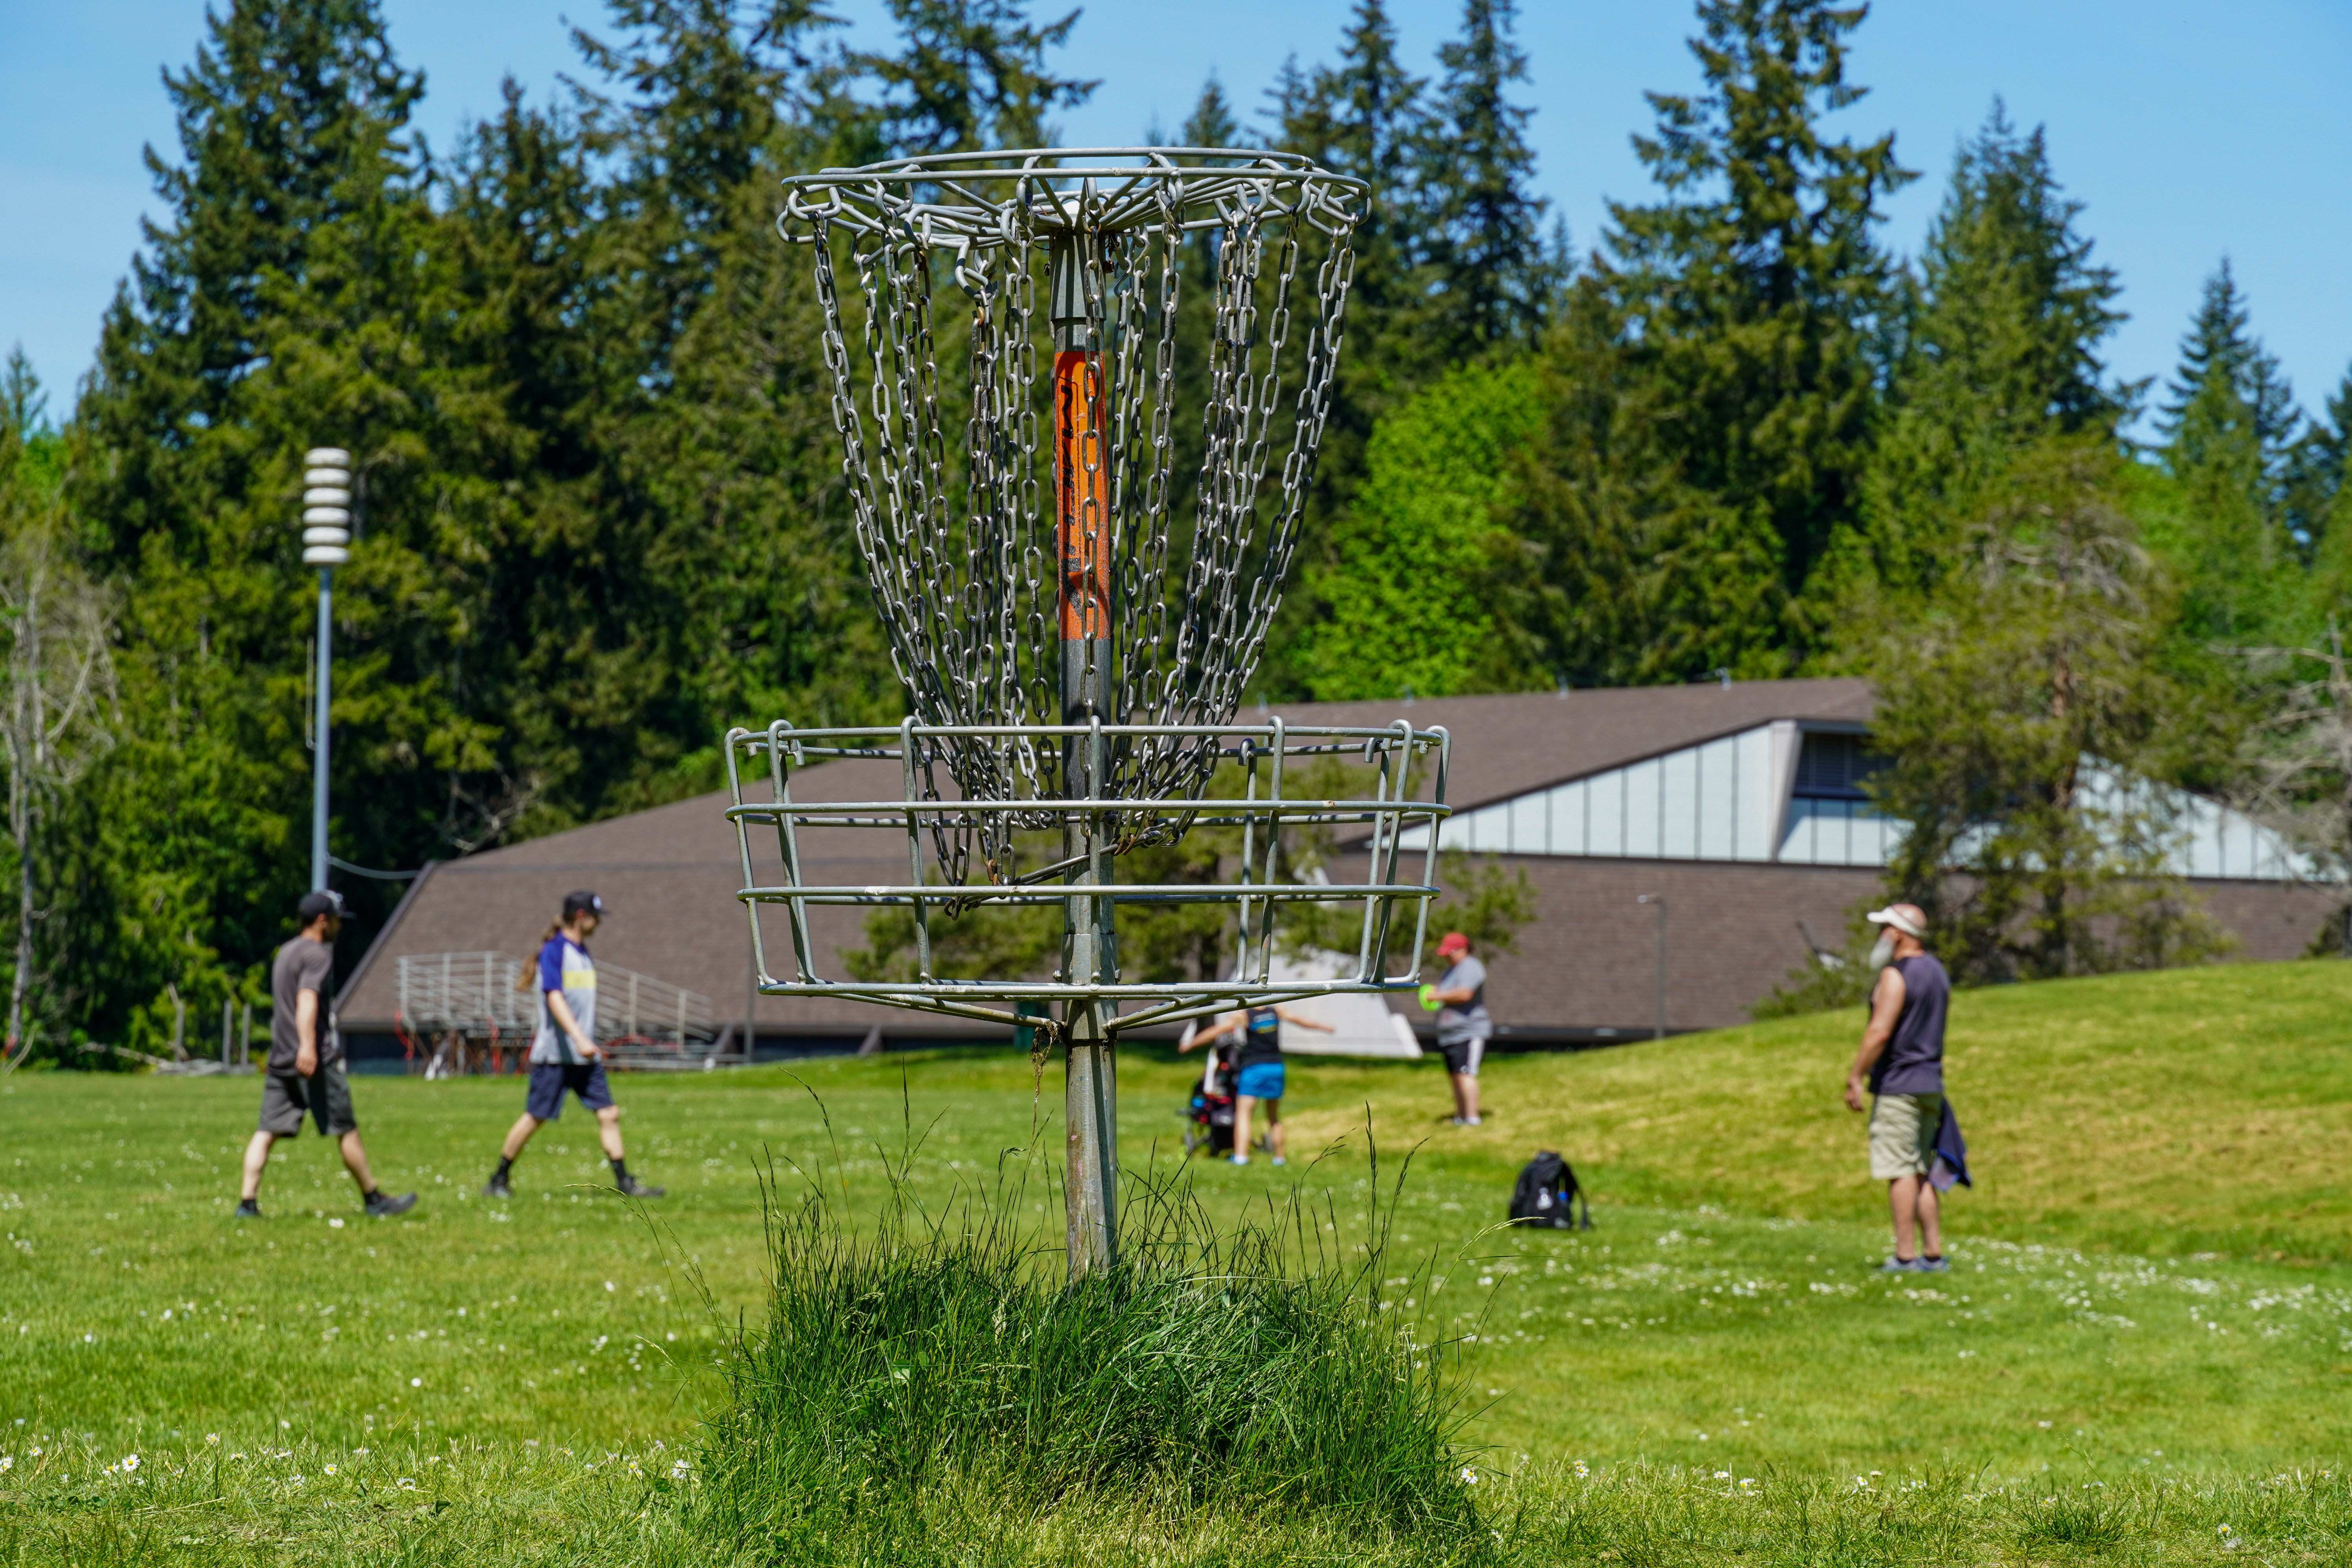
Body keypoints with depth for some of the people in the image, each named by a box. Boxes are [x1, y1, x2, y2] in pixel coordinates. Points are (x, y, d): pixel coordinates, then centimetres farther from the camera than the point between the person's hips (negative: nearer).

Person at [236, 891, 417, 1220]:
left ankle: (248, 1202, -11)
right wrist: (307, 1046, -34)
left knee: (267, 1132, 0)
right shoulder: (318, 954, -8)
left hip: (281, 1057, 8)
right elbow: (307, 998, -23)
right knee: (347, 1130, 2)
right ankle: (373, 1199, 10)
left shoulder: (285, 953, 21)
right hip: (315, 1059, -8)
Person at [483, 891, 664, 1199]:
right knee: (535, 1117, -3)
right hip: (555, 1055, -8)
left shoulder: (583, 953, 15)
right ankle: (498, 1180, 9)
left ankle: (625, 1183, -1)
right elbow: (554, 997, -22)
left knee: (609, 1114, -1)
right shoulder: (553, 951, -11)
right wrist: (579, 1038, -32)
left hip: (586, 1056, 8)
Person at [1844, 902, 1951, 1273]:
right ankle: (1934, 1254, 10)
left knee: (1900, 1172, -7)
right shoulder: (1937, 972, 15)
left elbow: (1880, 1032, -21)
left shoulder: (1896, 975, -14)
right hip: (1931, 1084, 9)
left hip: (1897, 1085, -9)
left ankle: (1906, 1256, -9)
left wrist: (1856, 1077, -15)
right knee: (1922, 1172, 12)